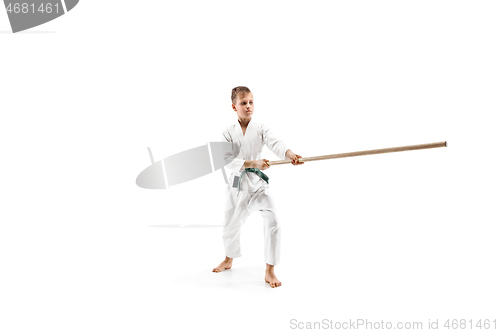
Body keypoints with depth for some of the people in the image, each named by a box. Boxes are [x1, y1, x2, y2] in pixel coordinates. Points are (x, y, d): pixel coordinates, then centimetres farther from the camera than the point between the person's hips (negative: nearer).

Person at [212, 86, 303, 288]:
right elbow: (228, 161, -13)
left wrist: (289, 153, -42)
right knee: (230, 226, 16)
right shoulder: (229, 133, -2)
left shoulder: (261, 129, -2)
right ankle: (229, 260, 46)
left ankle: (269, 271, -3)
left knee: (272, 222, -18)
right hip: (237, 184, 1)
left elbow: (275, 144, -21)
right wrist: (252, 163, -26)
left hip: (258, 183, -1)